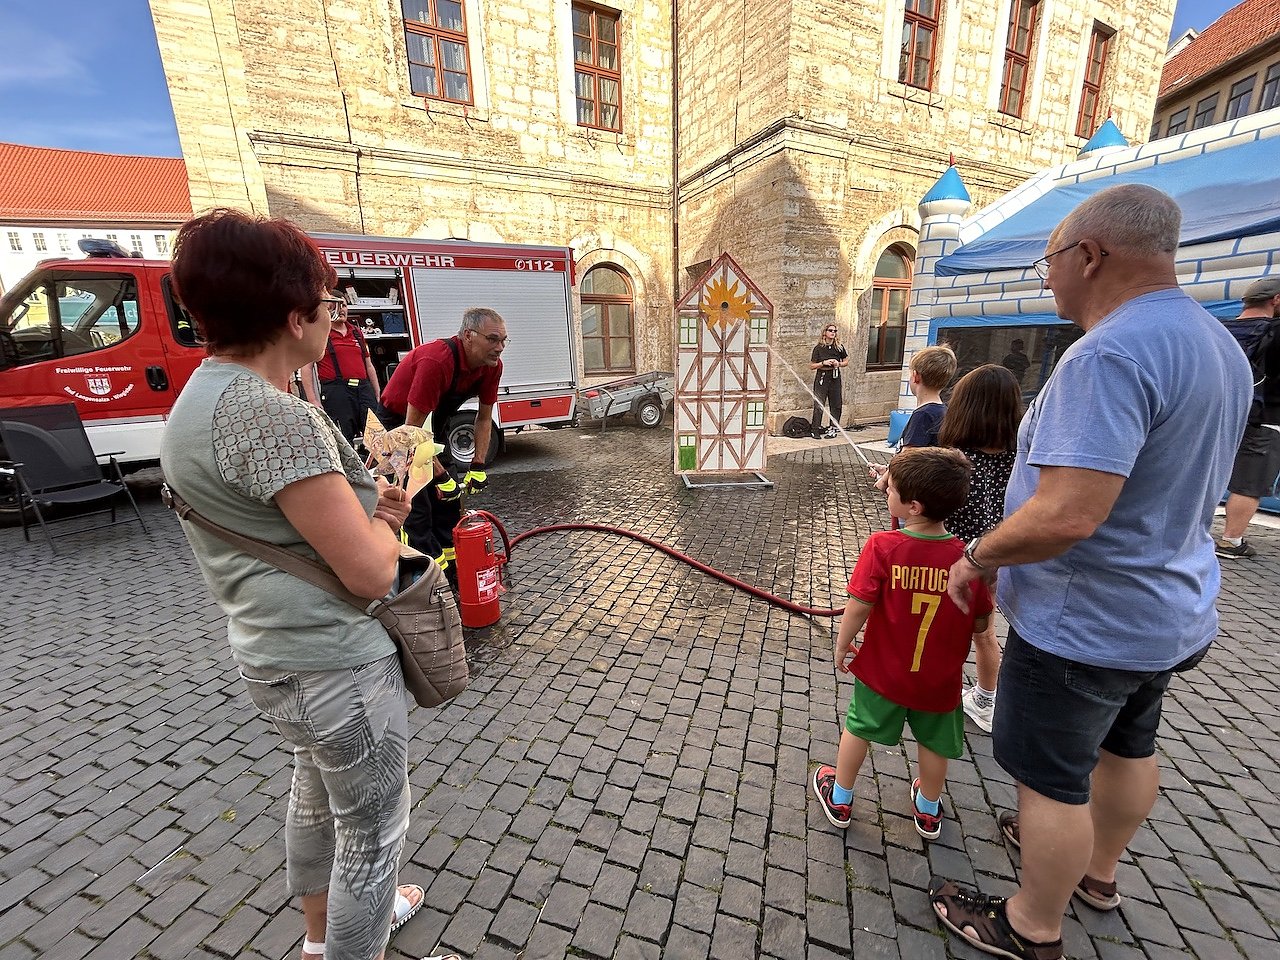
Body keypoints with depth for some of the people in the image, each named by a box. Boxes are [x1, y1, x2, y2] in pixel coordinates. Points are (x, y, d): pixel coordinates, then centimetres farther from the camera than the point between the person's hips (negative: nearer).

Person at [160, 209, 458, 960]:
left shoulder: (203, 395, 6)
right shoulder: (272, 416, -27)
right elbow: (371, 571, -28)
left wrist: (364, 499, 0)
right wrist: (384, 519, -6)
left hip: (280, 654, 11)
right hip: (337, 663, -11)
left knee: (318, 792, 30)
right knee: (372, 828, 12)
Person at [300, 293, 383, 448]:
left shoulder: (357, 332, 19)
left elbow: (369, 365, 22)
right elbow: (306, 367, -1)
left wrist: (378, 394, 16)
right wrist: (313, 400, -10)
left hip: (364, 389, 5)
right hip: (336, 392, -5)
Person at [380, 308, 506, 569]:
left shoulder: (492, 366, -13)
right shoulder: (436, 361, -36)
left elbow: (484, 418, -2)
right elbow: (412, 429, -33)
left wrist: (478, 466, -8)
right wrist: (441, 476, -30)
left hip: (433, 425, 8)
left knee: (448, 499, 9)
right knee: (417, 505, -10)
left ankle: (452, 564, 22)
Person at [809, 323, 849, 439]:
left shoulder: (839, 347, 6)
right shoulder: (819, 348, -2)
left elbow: (846, 362, 17)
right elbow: (812, 366, -1)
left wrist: (838, 364, -4)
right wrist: (823, 363, -15)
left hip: (835, 378, 3)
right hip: (821, 378, -3)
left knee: (836, 405, 5)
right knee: (818, 405, -7)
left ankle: (833, 429, 17)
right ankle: (815, 430, -2)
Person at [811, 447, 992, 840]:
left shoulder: (882, 547, -25)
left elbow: (859, 606, -22)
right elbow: (980, 623, -7)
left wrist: (842, 645, -6)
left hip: (883, 670, -2)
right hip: (940, 677, 3)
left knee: (858, 729, 20)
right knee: (934, 741, 26)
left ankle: (840, 799, 39)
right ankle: (928, 810, 49)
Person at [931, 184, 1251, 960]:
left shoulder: (1111, 353, -27)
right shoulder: (1219, 344, 6)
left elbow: (1064, 517, -34)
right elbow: (1180, 486, 16)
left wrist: (976, 559, -18)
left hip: (1085, 624, -9)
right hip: (1169, 608, 9)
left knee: (1051, 780, 9)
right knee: (1128, 748, 26)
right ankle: (1098, 870, 51)